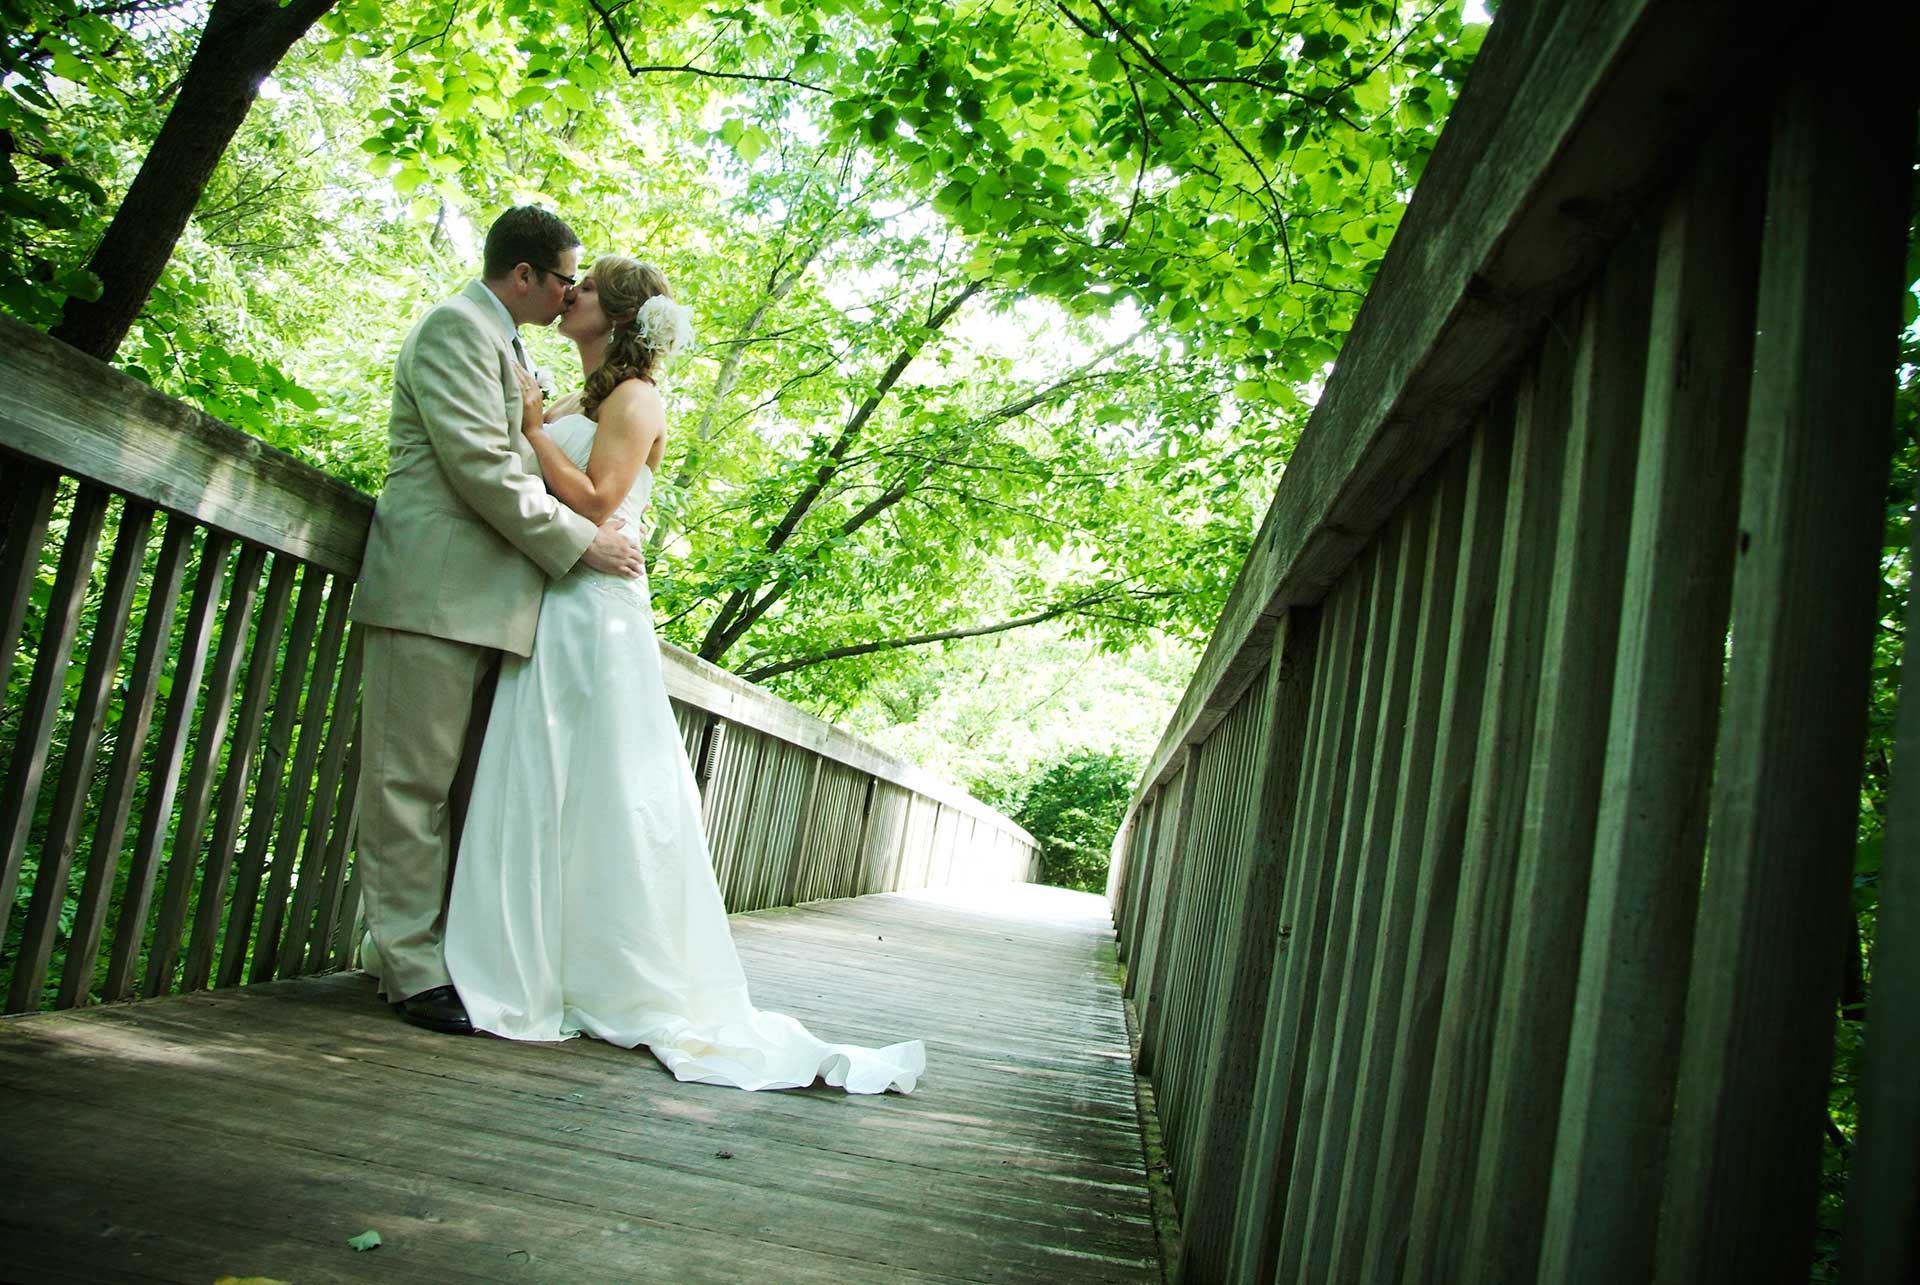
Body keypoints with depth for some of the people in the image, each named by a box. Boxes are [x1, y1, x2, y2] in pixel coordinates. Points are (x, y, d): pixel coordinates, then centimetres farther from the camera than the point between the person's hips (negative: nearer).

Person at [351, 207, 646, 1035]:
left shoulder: (502, 345, 25)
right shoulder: (457, 325, -5)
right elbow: (478, 466, -15)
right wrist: (581, 542, -11)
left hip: (480, 600, 9)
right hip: (437, 590, -9)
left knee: (445, 782, 9)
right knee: (414, 781, -5)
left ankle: (427, 948, 14)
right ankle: (415, 972, -2)